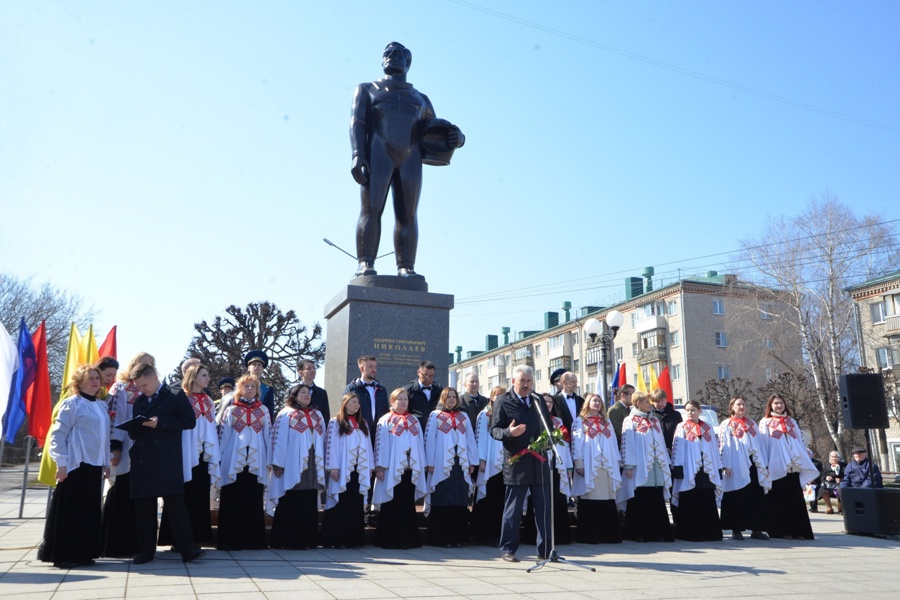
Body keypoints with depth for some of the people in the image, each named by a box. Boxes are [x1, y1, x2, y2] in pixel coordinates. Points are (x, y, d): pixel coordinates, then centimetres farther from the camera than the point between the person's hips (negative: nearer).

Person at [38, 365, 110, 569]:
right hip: (76, 464, -7)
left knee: (90, 510, 10)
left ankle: (83, 553, 19)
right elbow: (59, 434, -10)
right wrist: (61, 463, -15)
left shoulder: (101, 406, 14)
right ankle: (64, 555, 7)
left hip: (95, 465, 7)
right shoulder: (72, 403, -7)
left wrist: (106, 462, 16)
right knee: (70, 510, -2)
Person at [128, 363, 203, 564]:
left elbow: (190, 421, -6)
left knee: (175, 502, -6)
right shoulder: (138, 401, 19)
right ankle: (146, 549, 15)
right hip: (142, 460, 5)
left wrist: (160, 422, -14)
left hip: (167, 461, -5)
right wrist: (135, 427, -2)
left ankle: (187, 548, -5)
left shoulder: (176, 396, 3)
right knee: (143, 506, 6)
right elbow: (133, 432, 22)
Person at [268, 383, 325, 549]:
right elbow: (279, 439, -5)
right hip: (292, 467, -5)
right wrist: (278, 464, -10)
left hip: (312, 467, 5)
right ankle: (287, 539, 6)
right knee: (291, 504, -1)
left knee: (309, 504, 5)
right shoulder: (286, 414, 0)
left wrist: (323, 464, 13)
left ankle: (307, 539, 12)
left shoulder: (317, 415, 16)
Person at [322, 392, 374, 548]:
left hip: (359, 470, 5)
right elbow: (331, 445, -5)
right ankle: (337, 539, 2)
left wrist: (370, 466, 8)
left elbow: (368, 446, 15)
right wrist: (333, 467, -12)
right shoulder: (335, 422, 1)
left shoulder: (363, 424, 18)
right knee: (341, 504, -3)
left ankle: (353, 539, 9)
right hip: (342, 470, -5)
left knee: (356, 505, 3)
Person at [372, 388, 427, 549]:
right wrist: (380, 467, -9)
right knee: (392, 504, 0)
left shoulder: (414, 421, 14)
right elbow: (381, 444, -3)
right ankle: (390, 540, 7)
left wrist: (421, 466, 10)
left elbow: (420, 444, 15)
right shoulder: (385, 421, 1)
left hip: (410, 469, 4)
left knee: (408, 504, 6)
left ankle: (408, 539, 14)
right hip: (392, 469, -4)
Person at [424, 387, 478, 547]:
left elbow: (470, 439, 12)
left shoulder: (463, 416, 15)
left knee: (460, 502, 3)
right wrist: (430, 463, -6)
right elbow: (429, 439, -1)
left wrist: (472, 462, 7)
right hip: (442, 465, -3)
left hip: (461, 464, 4)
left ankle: (457, 537, 11)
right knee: (443, 502, -2)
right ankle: (441, 538, 5)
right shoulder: (435, 416, 4)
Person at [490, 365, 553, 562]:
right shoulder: (502, 402, -1)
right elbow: (494, 430, -6)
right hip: (516, 464, -5)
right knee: (513, 509, 2)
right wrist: (509, 432, -26)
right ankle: (507, 550, 13)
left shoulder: (539, 401, 14)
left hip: (539, 463, 5)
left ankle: (545, 550, 18)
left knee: (543, 508, 9)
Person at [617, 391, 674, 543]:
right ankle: (638, 533, 5)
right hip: (639, 468, -5)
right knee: (639, 503, -2)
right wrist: (628, 466, -13)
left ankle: (658, 532, 10)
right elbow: (627, 443, -7)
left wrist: (665, 464, 15)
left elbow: (661, 443, 19)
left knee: (657, 502, 4)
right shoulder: (630, 421, -1)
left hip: (655, 468, 6)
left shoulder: (654, 421, 17)